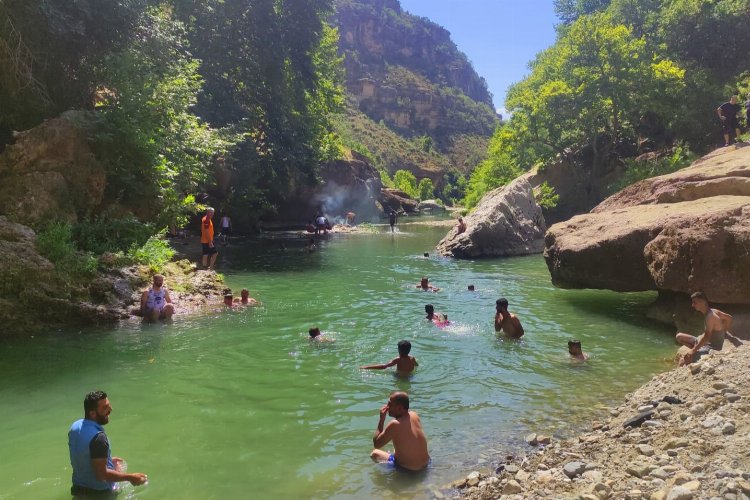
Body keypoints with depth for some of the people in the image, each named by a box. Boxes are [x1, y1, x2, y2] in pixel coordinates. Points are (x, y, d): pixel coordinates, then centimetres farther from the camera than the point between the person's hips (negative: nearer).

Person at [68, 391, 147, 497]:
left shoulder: (75, 426, -6)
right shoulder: (98, 437, -35)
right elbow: (101, 474, -33)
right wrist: (130, 477, -26)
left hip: (78, 488, 8)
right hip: (99, 492, -8)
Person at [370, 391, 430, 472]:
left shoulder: (394, 425, -27)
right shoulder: (415, 415, -7)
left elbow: (376, 444, -15)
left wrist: (381, 419, -15)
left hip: (407, 469, -6)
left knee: (374, 453, 13)